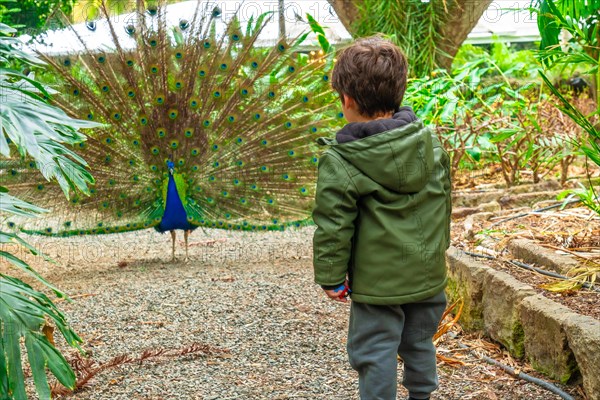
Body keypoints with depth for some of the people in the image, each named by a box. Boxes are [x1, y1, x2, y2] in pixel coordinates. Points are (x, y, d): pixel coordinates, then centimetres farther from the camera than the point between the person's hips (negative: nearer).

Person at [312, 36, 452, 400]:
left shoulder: (339, 162, -18)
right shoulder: (431, 144, -2)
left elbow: (333, 227, -15)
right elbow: (444, 203, 9)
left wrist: (332, 278, -3)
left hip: (376, 281, -6)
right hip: (428, 274, 6)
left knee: (374, 354, 8)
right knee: (420, 343, 23)